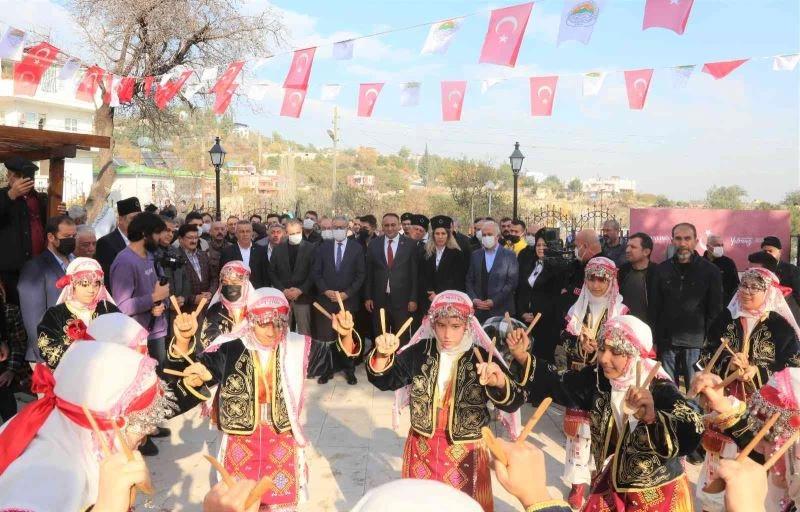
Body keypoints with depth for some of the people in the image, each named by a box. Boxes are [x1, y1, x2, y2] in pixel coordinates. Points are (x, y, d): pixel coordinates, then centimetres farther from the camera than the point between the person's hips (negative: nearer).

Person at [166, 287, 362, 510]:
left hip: (282, 441, 0)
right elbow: (184, 372, -10)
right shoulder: (229, 350, -11)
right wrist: (183, 340, -29)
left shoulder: (297, 348, -9)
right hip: (241, 442, 0)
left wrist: (346, 335, -28)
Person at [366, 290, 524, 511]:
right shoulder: (420, 352, -7)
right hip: (422, 449, 2)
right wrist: (383, 356, -27)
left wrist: (500, 383, -43)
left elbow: (513, 403, -21)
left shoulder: (482, 358, -13)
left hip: (465, 453, -2)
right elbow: (385, 380, -6)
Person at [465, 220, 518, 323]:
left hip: (501, 311, -2)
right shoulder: (475, 255, 12)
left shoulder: (509, 255, 2)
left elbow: (511, 283, -4)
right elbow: (469, 281, 11)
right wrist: (474, 299, -5)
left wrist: (494, 301, -11)